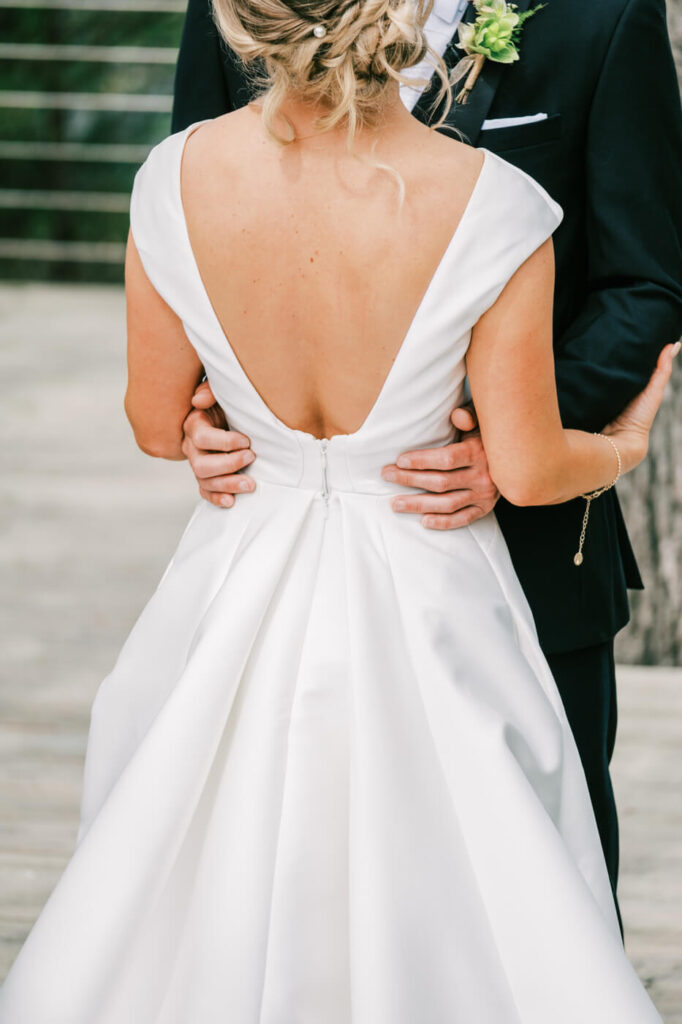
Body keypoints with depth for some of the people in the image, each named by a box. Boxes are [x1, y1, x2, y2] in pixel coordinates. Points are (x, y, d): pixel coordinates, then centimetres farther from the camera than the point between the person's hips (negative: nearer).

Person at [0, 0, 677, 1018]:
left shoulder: (179, 180, -16)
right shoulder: (489, 206, -23)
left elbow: (158, 426, -1)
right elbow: (529, 470, -12)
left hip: (241, 592, 2)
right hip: (420, 601, -2)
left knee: (215, 910, 20)